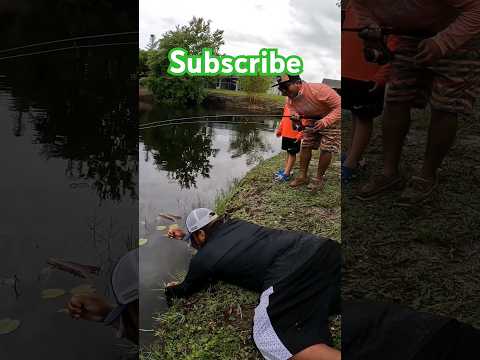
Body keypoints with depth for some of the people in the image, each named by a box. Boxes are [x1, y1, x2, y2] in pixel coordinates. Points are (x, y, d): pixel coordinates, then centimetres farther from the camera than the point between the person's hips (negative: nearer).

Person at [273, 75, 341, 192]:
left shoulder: (319, 90, -36)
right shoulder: (290, 99, -14)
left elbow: (339, 106, -32)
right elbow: (292, 108, 5)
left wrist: (325, 122, -42)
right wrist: (295, 116, -21)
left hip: (331, 119, -6)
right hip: (311, 121, 6)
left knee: (326, 149, -9)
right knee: (305, 146, 1)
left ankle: (319, 179, 4)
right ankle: (303, 176, 11)